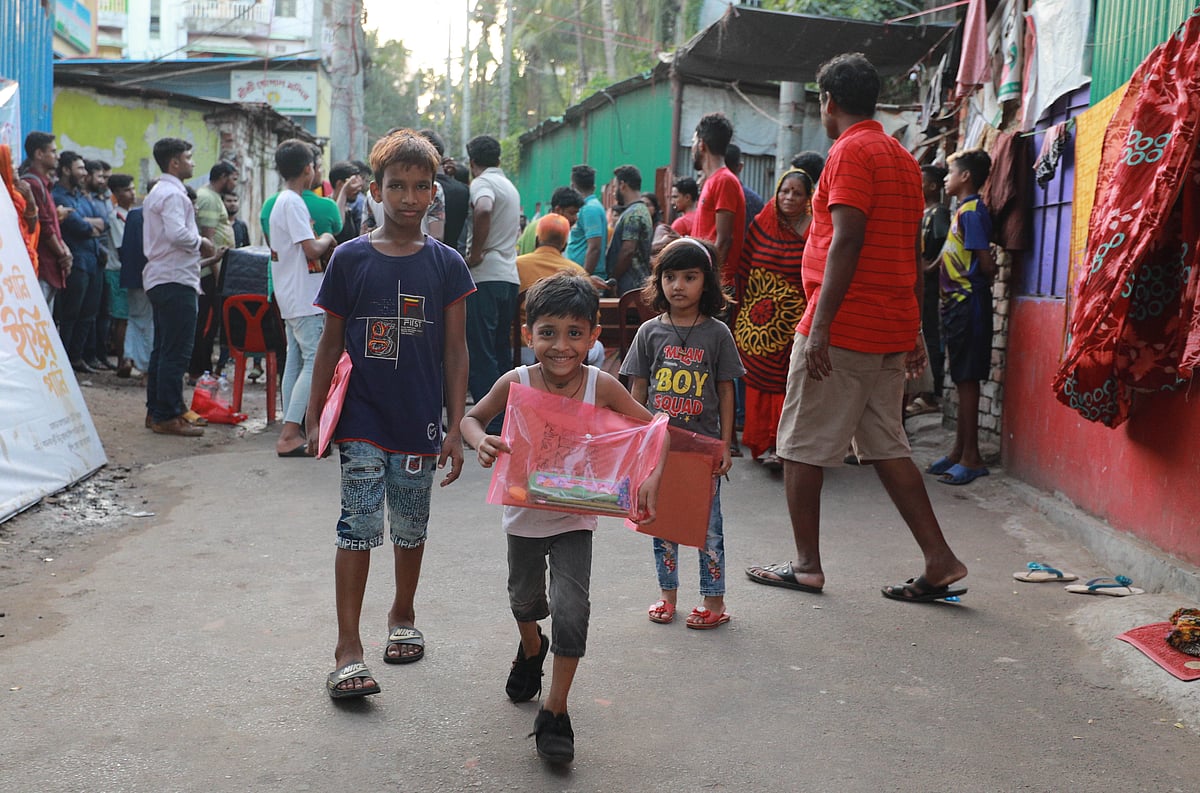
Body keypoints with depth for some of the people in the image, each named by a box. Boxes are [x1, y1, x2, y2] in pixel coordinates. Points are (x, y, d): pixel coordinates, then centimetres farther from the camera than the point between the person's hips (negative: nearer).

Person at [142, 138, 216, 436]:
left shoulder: (156, 193, 21)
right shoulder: (172, 194, -13)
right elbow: (177, 233, -27)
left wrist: (196, 246, 12)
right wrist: (201, 243, -10)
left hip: (159, 278, 11)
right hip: (175, 279, -11)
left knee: (163, 349, 15)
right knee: (177, 351, -8)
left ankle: (156, 411, 21)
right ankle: (167, 416, -7)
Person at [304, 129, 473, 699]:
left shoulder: (446, 264, -1)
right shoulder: (350, 258, -2)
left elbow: (455, 352, 1)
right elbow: (331, 343, 4)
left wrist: (456, 428, -2)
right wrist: (314, 417, 4)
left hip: (420, 422, 1)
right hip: (362, 419, -1)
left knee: (410, 528, 15)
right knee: (358, 528, -4)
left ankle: (403, 615, 38)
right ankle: (348, 650, 1)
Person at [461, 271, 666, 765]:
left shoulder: (602, 387, -19)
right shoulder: (515, 383, -18)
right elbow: (472, 417, -2)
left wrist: (652, 477, -27)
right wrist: (480, 442, -24)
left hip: (576, 517, -2)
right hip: (524, 514, 2)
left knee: (571, 608, -13)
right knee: (525, 599, 22)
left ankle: (555, 711, 4)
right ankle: (532, 649, 58)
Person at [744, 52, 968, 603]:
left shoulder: (850, 150, -9)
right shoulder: (903, 158, 17)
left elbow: (847, 241, -19)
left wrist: (820, 325, -21)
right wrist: (914, 334, 22)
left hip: (843, 329, -8)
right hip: (891, 330, 8)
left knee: (802, 446, 3)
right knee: (885, 447, 12)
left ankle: (806, 565, 10)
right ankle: (940, 562, 8)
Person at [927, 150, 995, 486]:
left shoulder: (971, 211, -13)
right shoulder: (963, 210, 16)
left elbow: (985, 263, -18)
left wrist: (986, 278, 0)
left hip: (968, 303, -10)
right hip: (957, 303, 10)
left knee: (967, 379, -6)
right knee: (961, 379, 13)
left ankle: (971, 458, -2)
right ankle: (959, 451, 20)